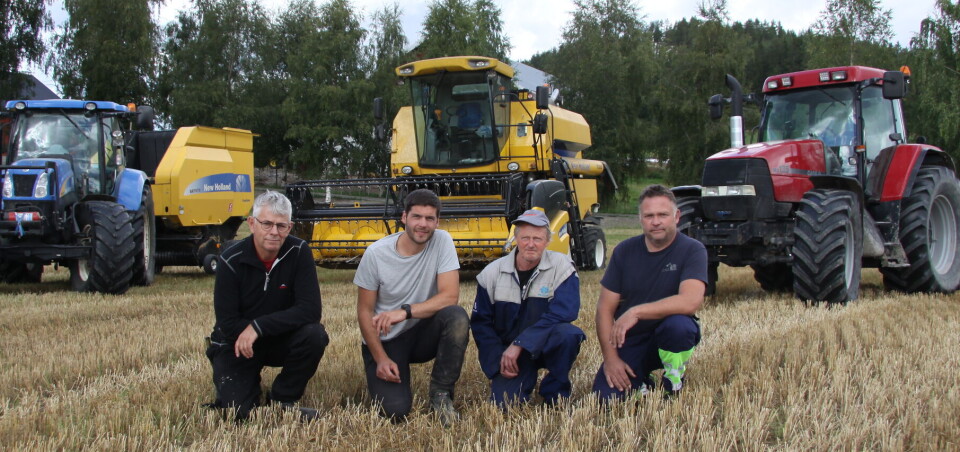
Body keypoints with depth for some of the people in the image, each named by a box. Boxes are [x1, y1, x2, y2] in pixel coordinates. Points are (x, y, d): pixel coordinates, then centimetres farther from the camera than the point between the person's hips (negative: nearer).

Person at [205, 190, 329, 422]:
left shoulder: (299, 252, -15)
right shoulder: (231, 260, -17)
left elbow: (310, 310, -23)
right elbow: (227, 323, -16)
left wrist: (258, 327, -30)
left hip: (282, 340, 2)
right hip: (237, 345, -1)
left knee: (314, 334, -29)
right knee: (238, 411, -20)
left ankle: (282, 399, -5)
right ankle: (250, 383, 18)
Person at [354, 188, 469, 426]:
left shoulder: (442, 241, -10)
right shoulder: (376, 254, -12)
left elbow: (450, 296, -20)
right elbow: (365, 311, -5)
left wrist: (405, 311, -32)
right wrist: (381, 358, -14)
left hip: (423, 333, 2)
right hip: (385, 340, -2)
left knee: (457, 317, -31)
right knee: (395, 410, -23)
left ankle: (440, 394, -10)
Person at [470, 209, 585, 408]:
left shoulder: (561, 266, -11)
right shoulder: (492, 273, -3)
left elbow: (563, 311, -24)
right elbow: (480, 322, 2)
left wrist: (519, 344, -28)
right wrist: (498, 361, -10)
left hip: (548, 346, -1)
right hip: (508, 352, 1)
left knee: (568, 333, -34)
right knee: (505, 403, -21)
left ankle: (555, 392, -7)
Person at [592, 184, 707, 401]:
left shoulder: (692, 250, -11)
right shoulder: (625, 251, 0)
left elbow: (691, 301, -29)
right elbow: (605, 308, -2)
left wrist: (636, 312, -29)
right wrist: (610, 358, -12)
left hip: (669, 337, -2)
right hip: (629, 342, 2)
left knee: (678, 324, -36)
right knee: (606, 395, -20)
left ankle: (673, 388, -8)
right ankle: (642, 381, 14)